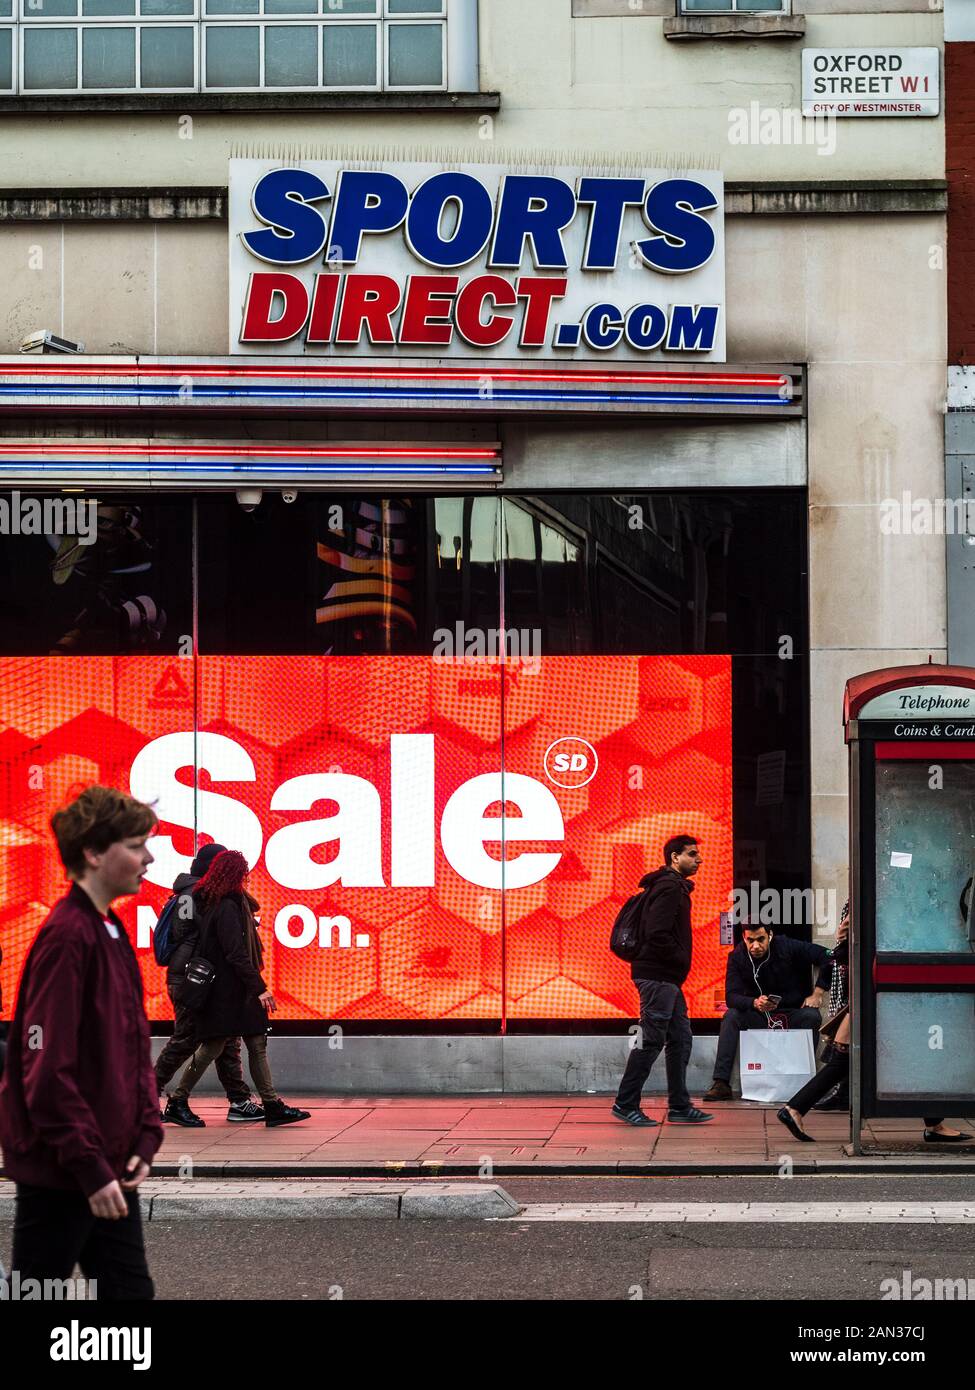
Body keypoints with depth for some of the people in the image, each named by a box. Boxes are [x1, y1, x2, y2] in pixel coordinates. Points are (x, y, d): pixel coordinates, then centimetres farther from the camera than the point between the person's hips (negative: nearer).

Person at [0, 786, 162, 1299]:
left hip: (109, 1170, 9)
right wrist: (89, 1168, -20)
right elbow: (48, 1069, -22)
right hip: (59, 1176, -9)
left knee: (129, 1289, 12)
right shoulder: (65, 938, -18)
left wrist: (145, 1137, 6)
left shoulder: (112, 934, 11)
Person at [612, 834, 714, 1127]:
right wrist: (681, 959, -11)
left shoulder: (675, 887, 19)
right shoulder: (669, 888, -13)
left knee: (680, 1039, 11)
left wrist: (680, 962, 10)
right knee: (651, 1041, -7)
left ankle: (680, 1107, 14)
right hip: (658, 977, -11)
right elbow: (657, 934, -22)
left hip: (667, 979, 11)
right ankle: (626, 1104, -2)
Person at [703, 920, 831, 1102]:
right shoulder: (737, 957, -8)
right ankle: (721, 1083, -30)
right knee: (731, 1017, -24)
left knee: (812, 1017, -31)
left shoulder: (786, 947, -14)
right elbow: (731, 997, -16)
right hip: (759, 1017, 2)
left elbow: (827, 956, -12)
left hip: (792, 1015, -1)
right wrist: (755, 1003, -36)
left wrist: (818, 993, -14)